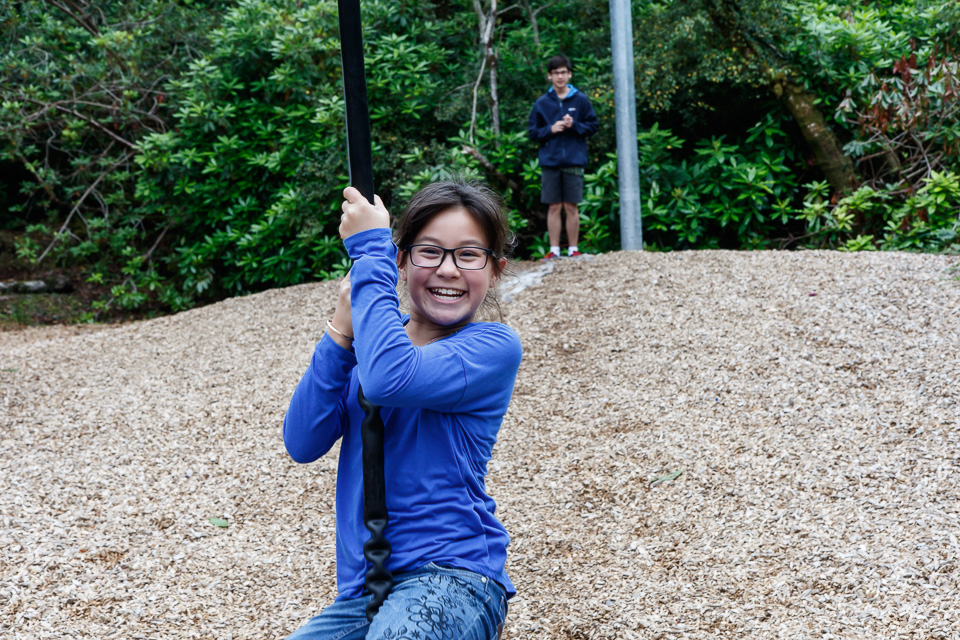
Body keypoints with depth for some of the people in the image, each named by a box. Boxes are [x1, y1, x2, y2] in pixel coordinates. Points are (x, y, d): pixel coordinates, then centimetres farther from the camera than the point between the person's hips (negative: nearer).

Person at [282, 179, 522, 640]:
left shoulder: (494, 346, -5)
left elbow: (390, 380, -25)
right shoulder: (375, 337, 13)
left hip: (450, 573, -5)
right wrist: (341, 334, -8)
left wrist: (369, 248, -15)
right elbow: (302, 443, 2)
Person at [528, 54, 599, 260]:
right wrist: (551, 129, -9)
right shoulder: (541, 103, 6)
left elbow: (593, 126, 5)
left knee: (572, 207, 2)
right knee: (554, 207, 3)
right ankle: (554, 250, 9)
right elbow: (533, 132, 7)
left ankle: (573, 249, 10)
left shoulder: (581, 100, 4)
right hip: (550, 162, 1)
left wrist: (574, 125, -11)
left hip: (574, 161, -1)